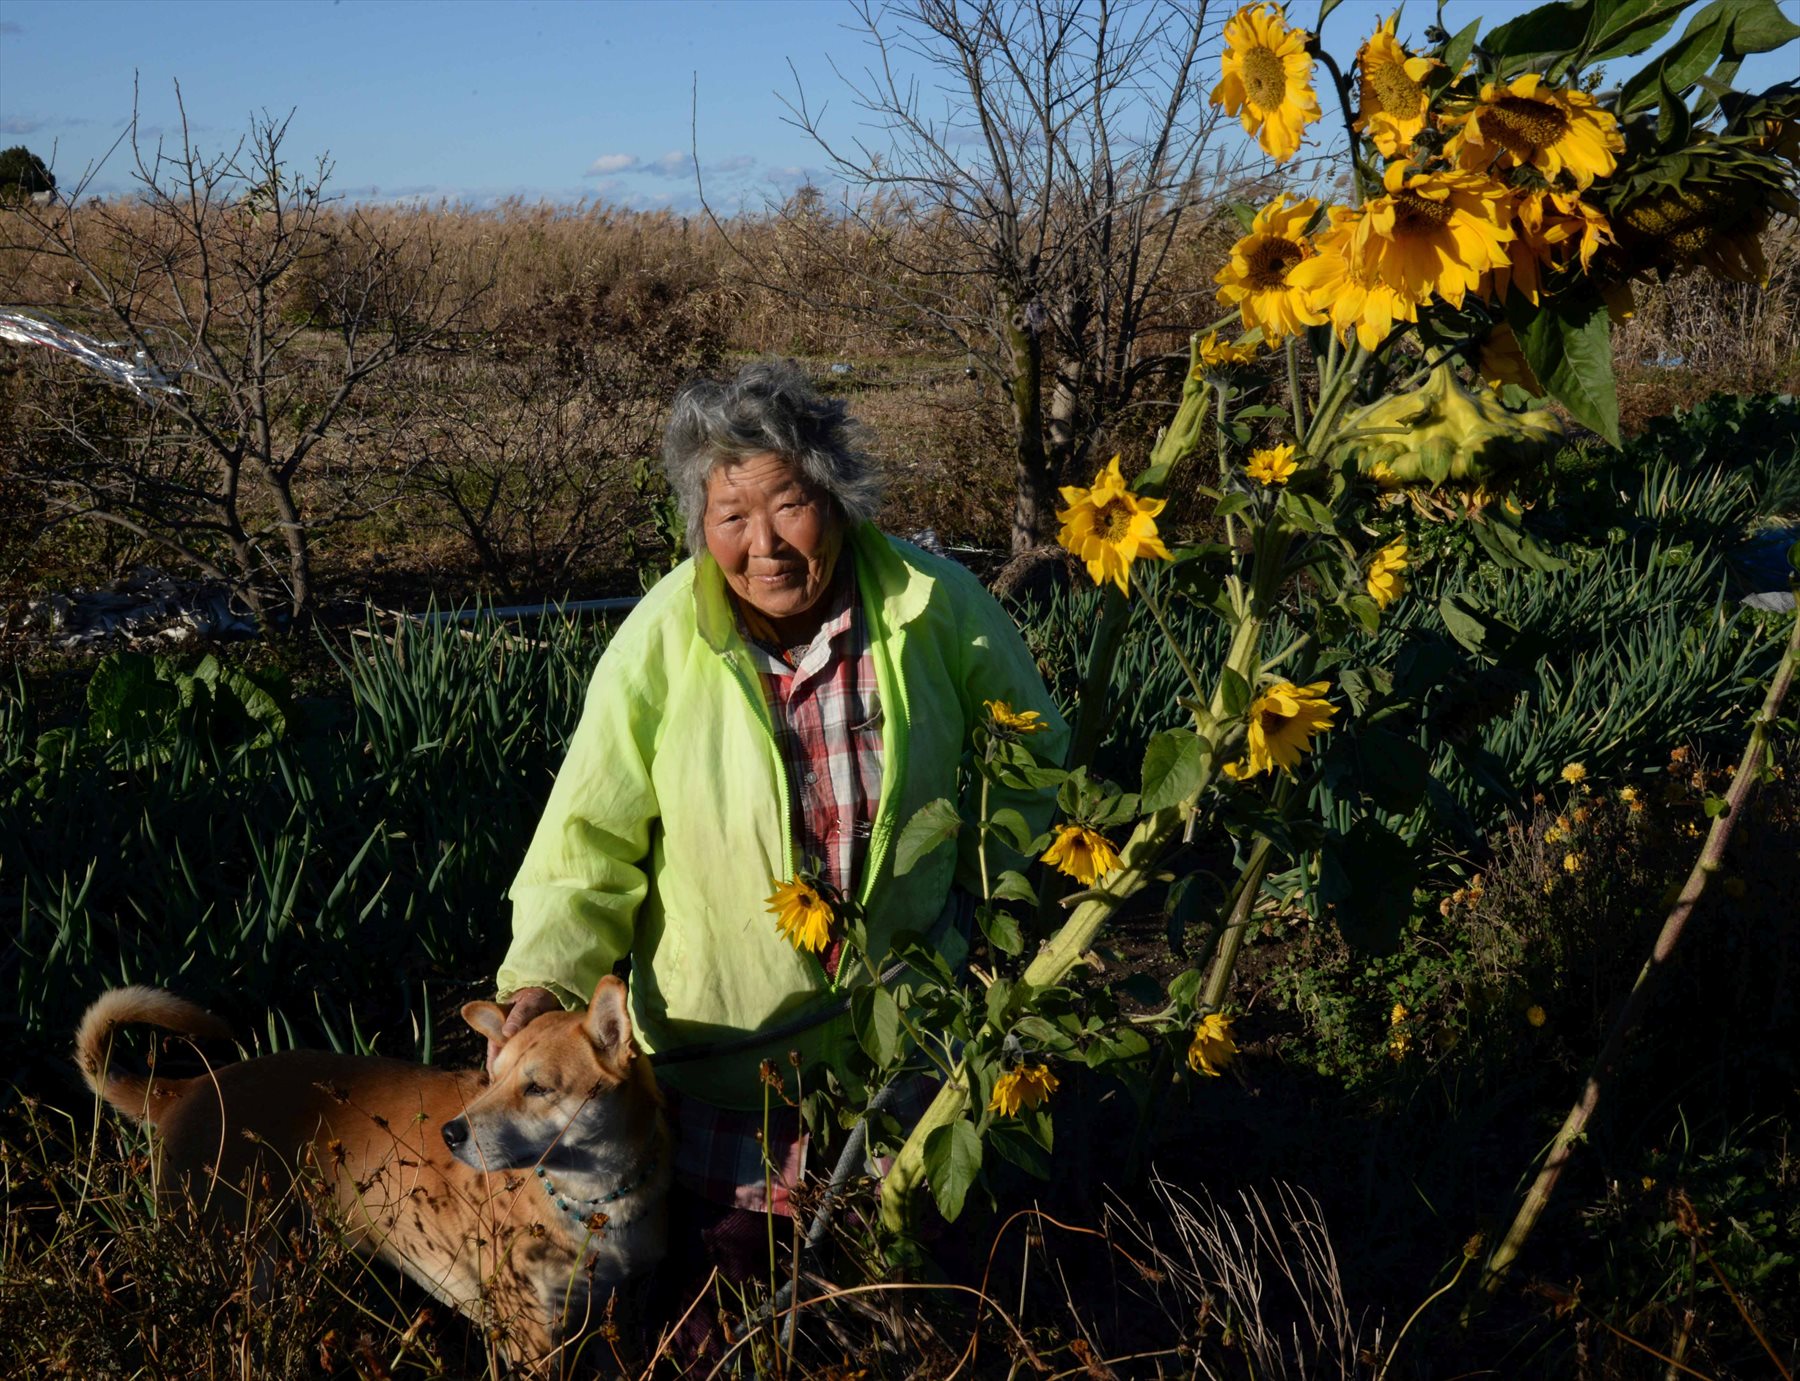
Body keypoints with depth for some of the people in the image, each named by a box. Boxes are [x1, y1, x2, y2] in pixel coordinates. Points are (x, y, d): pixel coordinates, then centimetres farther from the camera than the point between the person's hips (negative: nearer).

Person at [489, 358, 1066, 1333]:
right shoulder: (663, 640, -19)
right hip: (722, 1025, -1)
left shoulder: (935, 607, -15)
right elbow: (594, 828, -12)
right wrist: (543, 976, -23)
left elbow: (1033, 755, 2)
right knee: (727, 1257, 16)